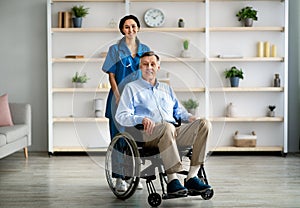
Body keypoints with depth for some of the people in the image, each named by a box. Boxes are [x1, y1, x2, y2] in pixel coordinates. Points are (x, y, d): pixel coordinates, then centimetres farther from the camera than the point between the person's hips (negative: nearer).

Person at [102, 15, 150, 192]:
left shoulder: (145, 49, 11)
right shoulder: (115, 49, 3)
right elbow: (111, 76, -1)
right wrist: (118, 97, -11)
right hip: (120, 97, -3)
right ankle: (120, 178, 3)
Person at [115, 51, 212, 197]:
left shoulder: (166, 88, 33)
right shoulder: (131, 88, 16)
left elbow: (178, 109, 32)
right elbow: (121, 116, 4)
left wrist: (189, 117, 7)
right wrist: (142, 119, -16)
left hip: (173, 134, 5)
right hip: (148, 134, -5)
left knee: (204, 124, -21)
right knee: (168, 127, -40)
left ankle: (191, 178, -26)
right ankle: (172, 181, -37)